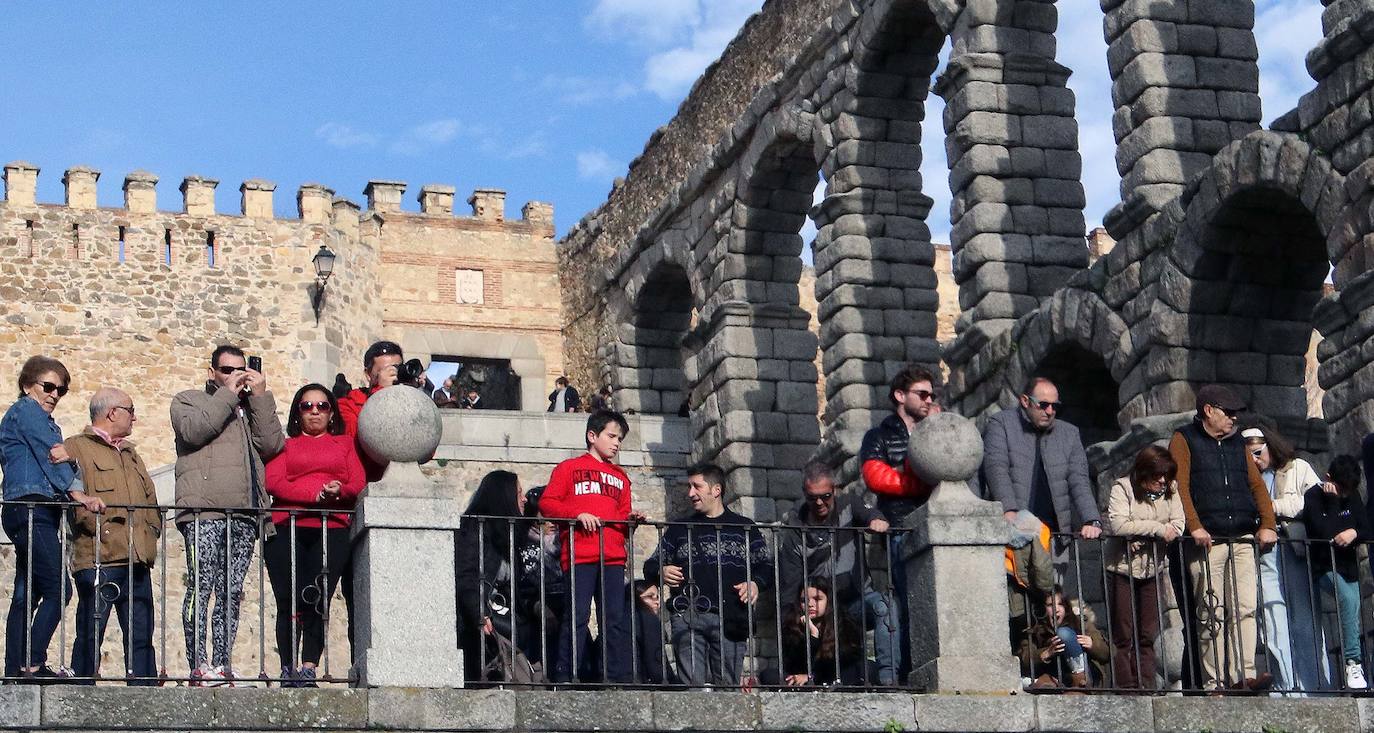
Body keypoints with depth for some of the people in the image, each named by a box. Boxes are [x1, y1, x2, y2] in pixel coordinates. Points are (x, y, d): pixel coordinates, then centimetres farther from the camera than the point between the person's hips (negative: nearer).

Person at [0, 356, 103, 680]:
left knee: (26, 595, 7)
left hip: (39, 513, 10)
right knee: (58, 588, -17)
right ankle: (33, 663, -19)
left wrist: (68, 455, -13)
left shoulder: (49, 424, 27)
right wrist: (78, 494, -19)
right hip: (29, 509, -10)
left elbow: (57, 457, 12)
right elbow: (49, 457, -12)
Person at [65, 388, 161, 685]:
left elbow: (150, 498, 25)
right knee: (90, 635, -5)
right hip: (98, 559, -7)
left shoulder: (130, 454, 27)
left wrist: (151, 532, 8)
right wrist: (105, 530, -17)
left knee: (141, 636, 4)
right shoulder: (77, 448, 2)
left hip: (137, 560, 7)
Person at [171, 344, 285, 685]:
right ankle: (199, 667, -13)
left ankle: (222, 664, 3)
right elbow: (193, 431, -7)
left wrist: (259, 396, 5)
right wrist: (228, 393, -3)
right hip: (204, 512, -4)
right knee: (201, 588, -11)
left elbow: (272, 445, 8)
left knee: (232, 592, 2)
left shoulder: (253, 407, 27)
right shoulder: (189, 400, 17)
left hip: (245, 514, 5)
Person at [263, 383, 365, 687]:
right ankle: (288, 670, -6)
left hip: (333, 528, 0)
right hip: (288, 528, 0)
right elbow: (273, 482, 3)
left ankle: (308, 668, -17)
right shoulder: (286, 445, 21)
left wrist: (339, 491, -12)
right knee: (289, 600, -9)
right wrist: (316, 494, -11)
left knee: (318, 599, -14)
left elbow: (359, 484, 11)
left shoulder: (344, 444, 25)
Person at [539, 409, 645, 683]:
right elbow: (546, 503, 0)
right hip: (580, 555, -5)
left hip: (613, 557, 5)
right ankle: (565, 677, -8)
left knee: (614, 618, 1)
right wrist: (578, 514, -13)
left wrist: (631, 518, 2)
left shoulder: (620, 478, 26)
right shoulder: (570, 468, 10)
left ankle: (618, 678, 1)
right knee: (577, 616, -10)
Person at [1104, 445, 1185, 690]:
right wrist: (1157, 528, -19)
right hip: (1123, 568, -4)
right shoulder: (1122, 488, -10)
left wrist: (1142, 538, -17)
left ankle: (1147, 686, 6)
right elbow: (1118, 524, -23)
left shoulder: (1170, 490, 3)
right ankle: (1126, 687, 1)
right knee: (1124, 633, -1)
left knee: (1148, 633, 3)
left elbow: (1177, 526, -5)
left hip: (1154, 568, 4)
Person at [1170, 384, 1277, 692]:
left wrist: (1267, 525, 4)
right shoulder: (1184, 440, 4)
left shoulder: (1237, 444, 21)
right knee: (1211, 612, -6)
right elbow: (1180, 486, -7)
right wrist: (1194, 526, -18)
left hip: (1242, 540, 5)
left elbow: (1257, 484, 17)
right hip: (1207, 540, -5)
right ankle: (1214, 682, -5)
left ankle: (1243, 674, -9)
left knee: (1245, 607, -7)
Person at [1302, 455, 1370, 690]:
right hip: (1325, 567, -7)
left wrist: (1354, 533, -15)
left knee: (1353, 604, 3)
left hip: (1349, 566, 7)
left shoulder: (1352, 496, 8)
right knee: (1348, 599, -29)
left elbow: (1367, 529, 7)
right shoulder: (1313, 497, -11)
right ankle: (1352, 662, -27)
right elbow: (1326, 533, -23)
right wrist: (1332, 500, -19)